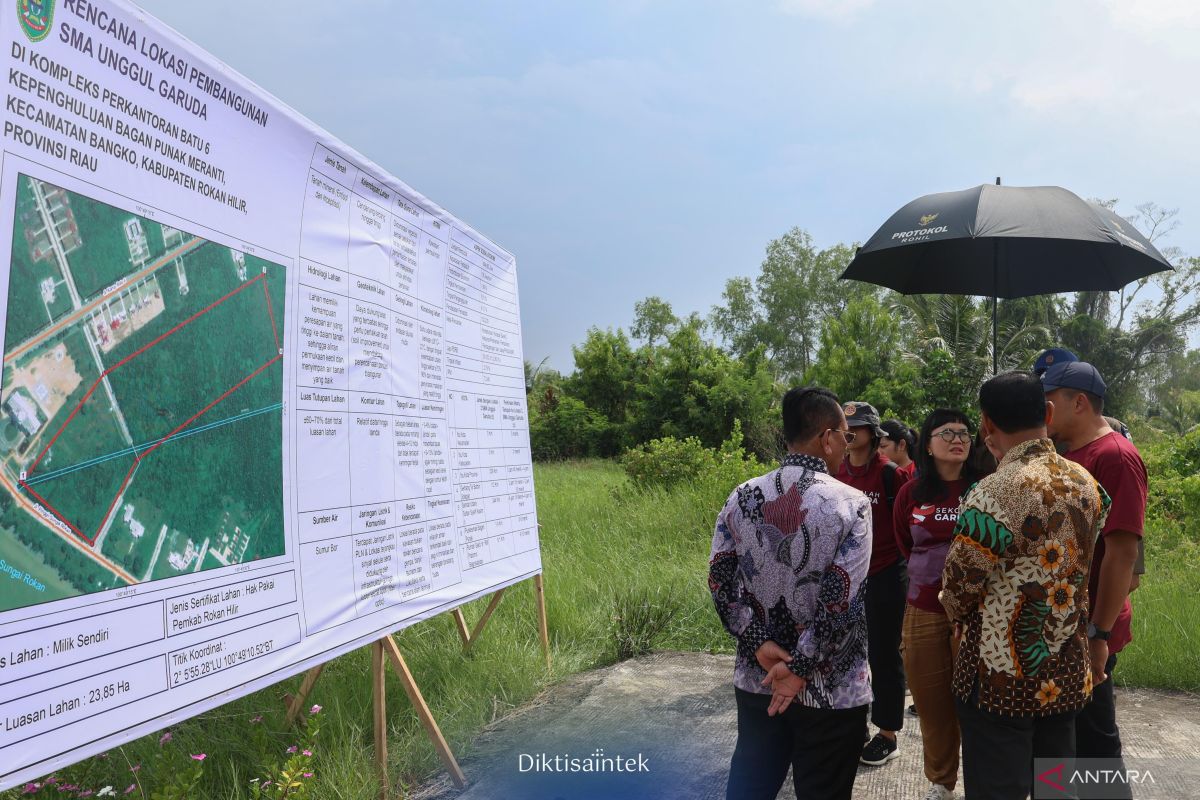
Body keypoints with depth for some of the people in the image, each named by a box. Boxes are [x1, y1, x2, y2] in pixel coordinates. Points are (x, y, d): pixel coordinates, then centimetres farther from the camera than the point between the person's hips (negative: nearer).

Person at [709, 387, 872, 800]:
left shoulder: (742, 497, -2)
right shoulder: (851, 503, -14)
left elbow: (720, 581, -3)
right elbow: (843, 601, -19)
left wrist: (760, 645, -5)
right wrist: (801, 668, -13)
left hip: (757, 678, 4)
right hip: (830, 689, -4)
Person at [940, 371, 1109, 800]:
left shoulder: (993, 493, -22)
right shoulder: (1087, 484, 0)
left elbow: (958, 587, -13)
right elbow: (1079, 564, 12)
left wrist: (959, 616, 9)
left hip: (1002, 675, -7)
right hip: (1067, 672, 7)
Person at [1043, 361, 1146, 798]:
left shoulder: (1115, 457, -17)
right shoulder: (1062, 457, 10)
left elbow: (1122, 552, -22)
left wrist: (1099, 634, -22)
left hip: (1083, 632, -8)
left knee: (1091, 737, 6)